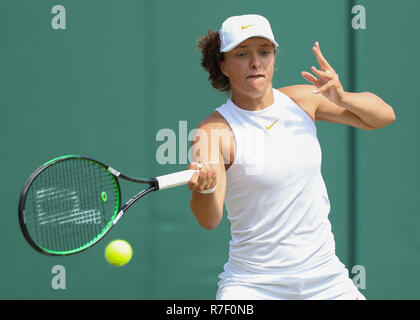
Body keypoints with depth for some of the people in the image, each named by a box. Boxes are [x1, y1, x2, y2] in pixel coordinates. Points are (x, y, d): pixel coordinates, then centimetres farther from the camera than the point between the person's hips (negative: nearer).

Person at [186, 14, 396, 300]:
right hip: (252, 285, -4)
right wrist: (204, 188, -46)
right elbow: (209, 220, -24)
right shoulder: (215, 131, -13)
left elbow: (385, 115, 10)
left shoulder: (303, 100, 1)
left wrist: (341, 98, -10)